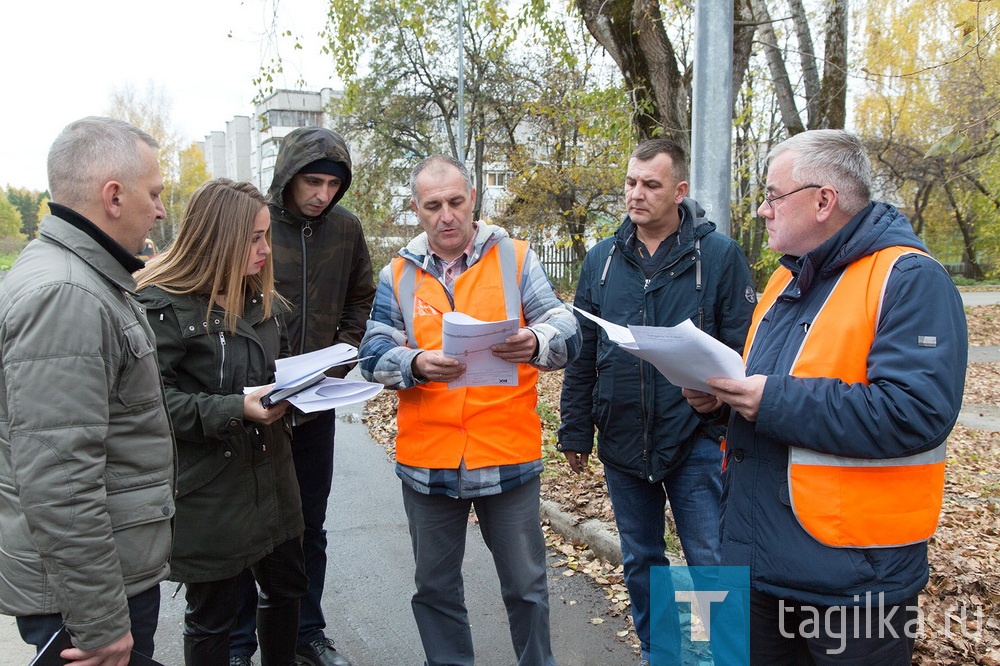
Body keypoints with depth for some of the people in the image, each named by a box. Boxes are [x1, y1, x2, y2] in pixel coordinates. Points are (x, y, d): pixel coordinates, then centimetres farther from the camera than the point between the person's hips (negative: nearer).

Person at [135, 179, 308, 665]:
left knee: (286, 587, 19)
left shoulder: (261, 301, 9)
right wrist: (234, 410, -29)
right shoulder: (164, 306, -16)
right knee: (211, 615, 10)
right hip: (209, 493, -7)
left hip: (271, 477, 7)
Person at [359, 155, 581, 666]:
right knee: (434, 585, 17)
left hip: (508, 454, -2)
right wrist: (415, 364, -22)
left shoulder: (515, 258, 0)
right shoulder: (398, 275, 6)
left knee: (525, 583, 12)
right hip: (426, 456, 2)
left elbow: (567, 334, -7)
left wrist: (535, 342, -29)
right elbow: (373, 353, -1)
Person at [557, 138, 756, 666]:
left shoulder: (719, 255, -6)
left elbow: (743, 353, -6)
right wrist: (575, 431, 8)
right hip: (622, 441, 4)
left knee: (711, 562, 4)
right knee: (640, 561, 17)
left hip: (695, 441, -4)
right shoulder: (601, 259, 5)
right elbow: (581, 354, 9)